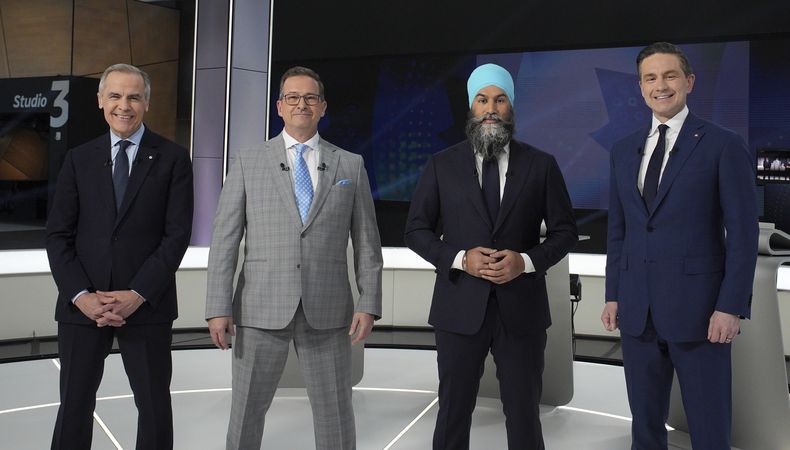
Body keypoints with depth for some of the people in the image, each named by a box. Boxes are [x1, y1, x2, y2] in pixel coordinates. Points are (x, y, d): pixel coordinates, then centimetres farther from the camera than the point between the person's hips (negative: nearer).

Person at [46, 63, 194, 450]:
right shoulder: (79, 159, 8)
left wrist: (137, 294, -14)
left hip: (146, 304, -2)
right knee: (74, 404, 9)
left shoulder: (172, 159, 1)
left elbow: (177, 234, -6)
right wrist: (80, 295, -10)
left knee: (154, 405, 10)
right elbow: (58, 235, 4)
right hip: (82, 304, 2)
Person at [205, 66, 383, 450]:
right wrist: (218, 308, -6)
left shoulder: (350, 165, 7)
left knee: (335, 416, 9)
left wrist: (369, 304, -3)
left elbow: (366, 242, 6)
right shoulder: (248, 163, 5)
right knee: (245, 414, 10)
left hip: (327, 311, 1)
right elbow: (224, 240, 1)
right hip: (261, 309, 0)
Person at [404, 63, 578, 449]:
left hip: (521, 308, 0)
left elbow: (565, 231, 6)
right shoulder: (442, 165, 3)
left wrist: (526, 261, -12)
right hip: (460, 306, 0)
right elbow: (415, 230, 4)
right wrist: (460, 258, -12)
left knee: (524, 413, 10)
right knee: (453, 410, 9)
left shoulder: (541, 164, 3)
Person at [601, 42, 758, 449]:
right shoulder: (624, 150, 11)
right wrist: (613, 295, 10)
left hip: (698, 308, -4)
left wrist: (731, 307, -12)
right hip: (637, 309, 5)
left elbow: (743, 233, -7)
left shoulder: (724, 145, -4)